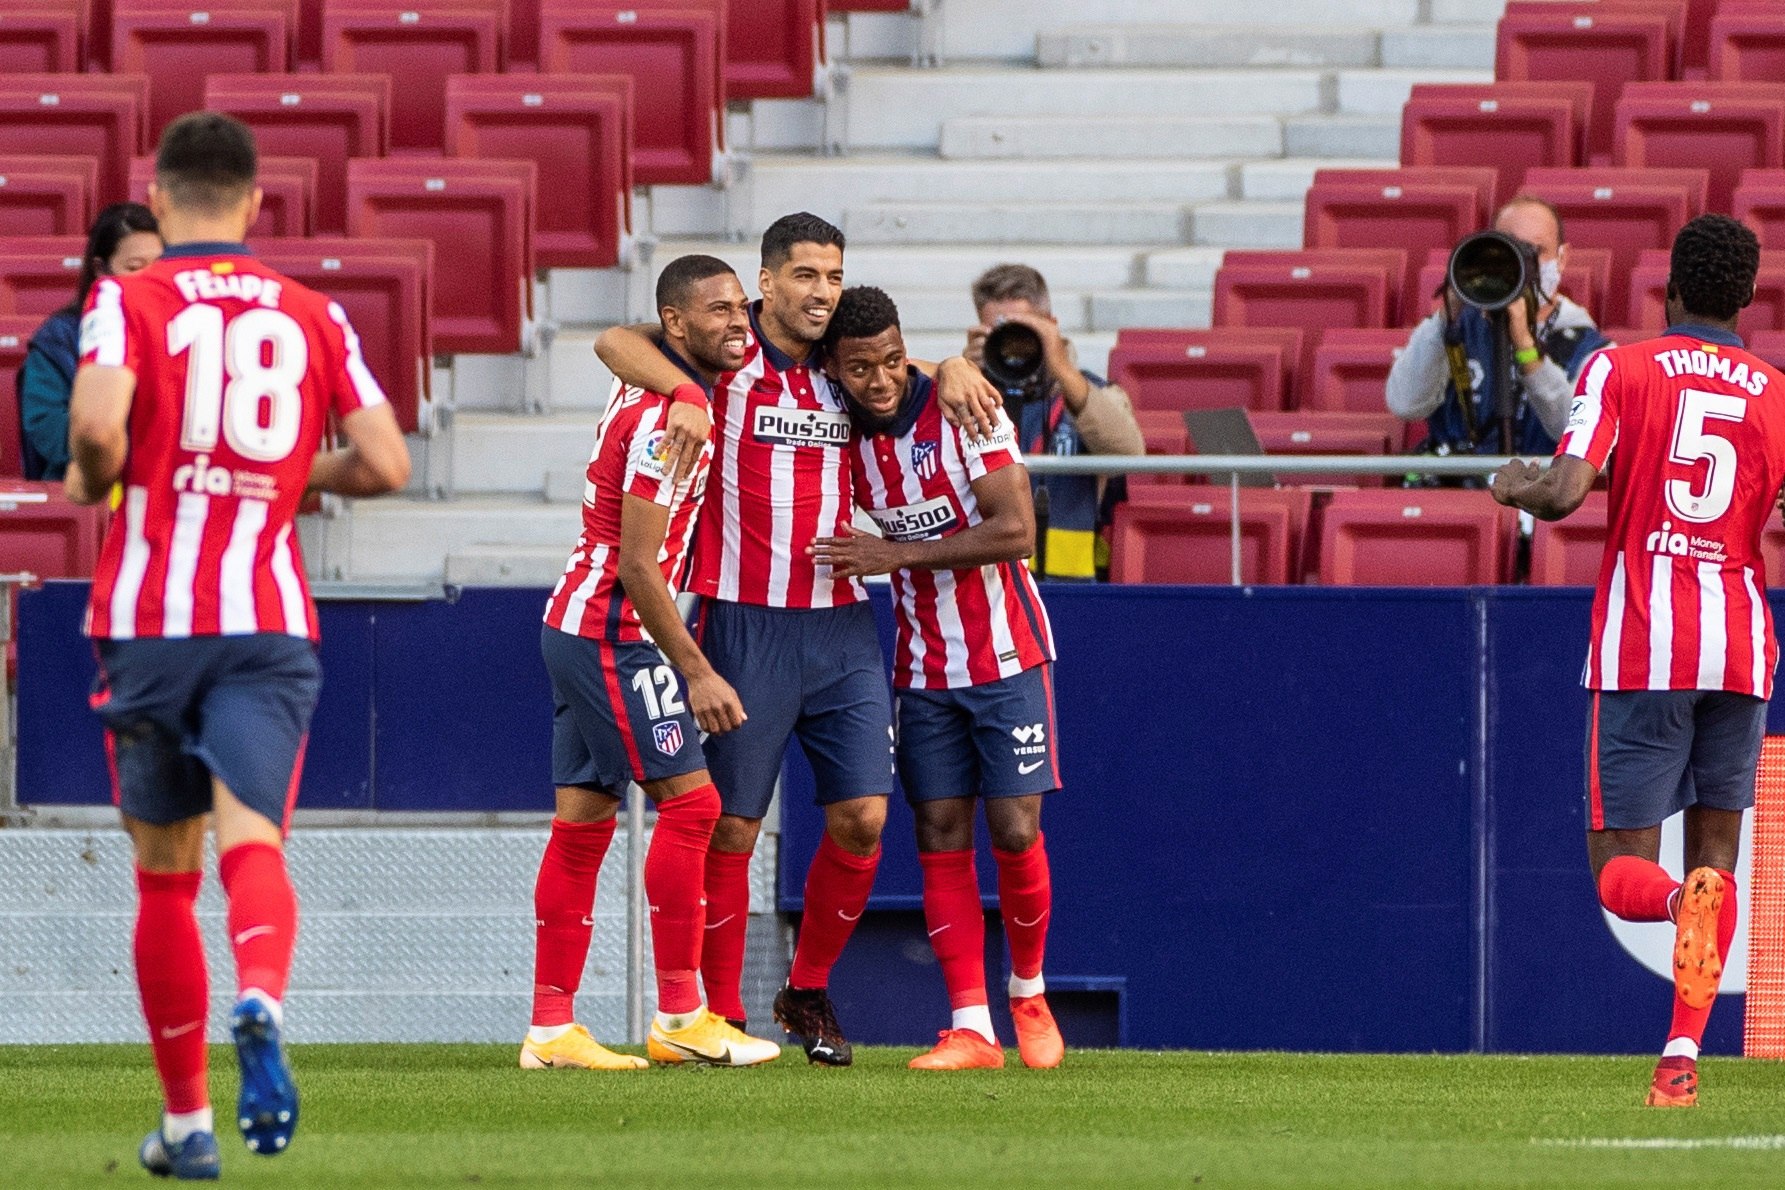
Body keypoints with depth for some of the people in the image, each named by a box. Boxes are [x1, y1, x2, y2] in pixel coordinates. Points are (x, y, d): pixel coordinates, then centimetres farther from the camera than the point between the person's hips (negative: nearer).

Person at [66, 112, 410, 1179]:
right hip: (271, 620, 1)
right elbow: (385, 464, 6)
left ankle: (188, 1121, 16)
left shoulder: (128, 302, 0)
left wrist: (93, 481, 3)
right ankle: (261, 1004, -44)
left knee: (164, 878, 11)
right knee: (253, 842, -11)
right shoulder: (313, 317, 9)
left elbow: (98, 422, -19)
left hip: (149, 618, -1)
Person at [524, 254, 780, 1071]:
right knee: (689, 799, -9)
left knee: (583, 820, 8)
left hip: (577, 627, 10)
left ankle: (550, 1027, 7)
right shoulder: (670, 415, -17)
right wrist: (695, 672, -18)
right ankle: (680, 1016, -7)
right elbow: (637, 564, -20)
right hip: (611, 632, -10)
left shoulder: (647, 386, 10)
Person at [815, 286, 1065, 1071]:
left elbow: (1015, 531, -21)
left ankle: (1028, 996, 16)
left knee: (1015, 831, -7)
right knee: (940, 837, -3)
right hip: (921, 669, 4)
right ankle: (969, 1028, -3)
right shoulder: (849, 438, 2)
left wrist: (899, 555, -23)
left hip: (1004, 654, -4)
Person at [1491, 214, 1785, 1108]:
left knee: (1622, 873, 1)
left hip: (1641, 646, -2)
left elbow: (1565, 491, -12)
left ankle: (1677, 899, -35)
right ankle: (1684, 1052, 1)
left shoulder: (1619, 370, 0)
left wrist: (1514, 489, 10)